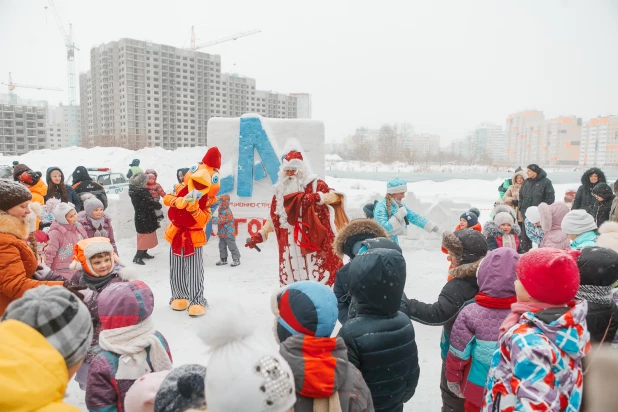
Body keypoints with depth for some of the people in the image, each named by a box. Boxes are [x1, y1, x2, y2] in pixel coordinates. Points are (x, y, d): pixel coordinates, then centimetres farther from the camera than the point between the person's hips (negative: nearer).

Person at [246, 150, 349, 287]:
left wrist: (317, 197, -27)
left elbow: (337, 195, -12)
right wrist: (261, 235, 17)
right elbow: (274, 218, 22)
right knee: (292, 281, 6)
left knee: (317, 281, -7)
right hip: (291, 246, 5)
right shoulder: (281, 191, 16)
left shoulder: (314, 184, 0)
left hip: (312, 241, -4)